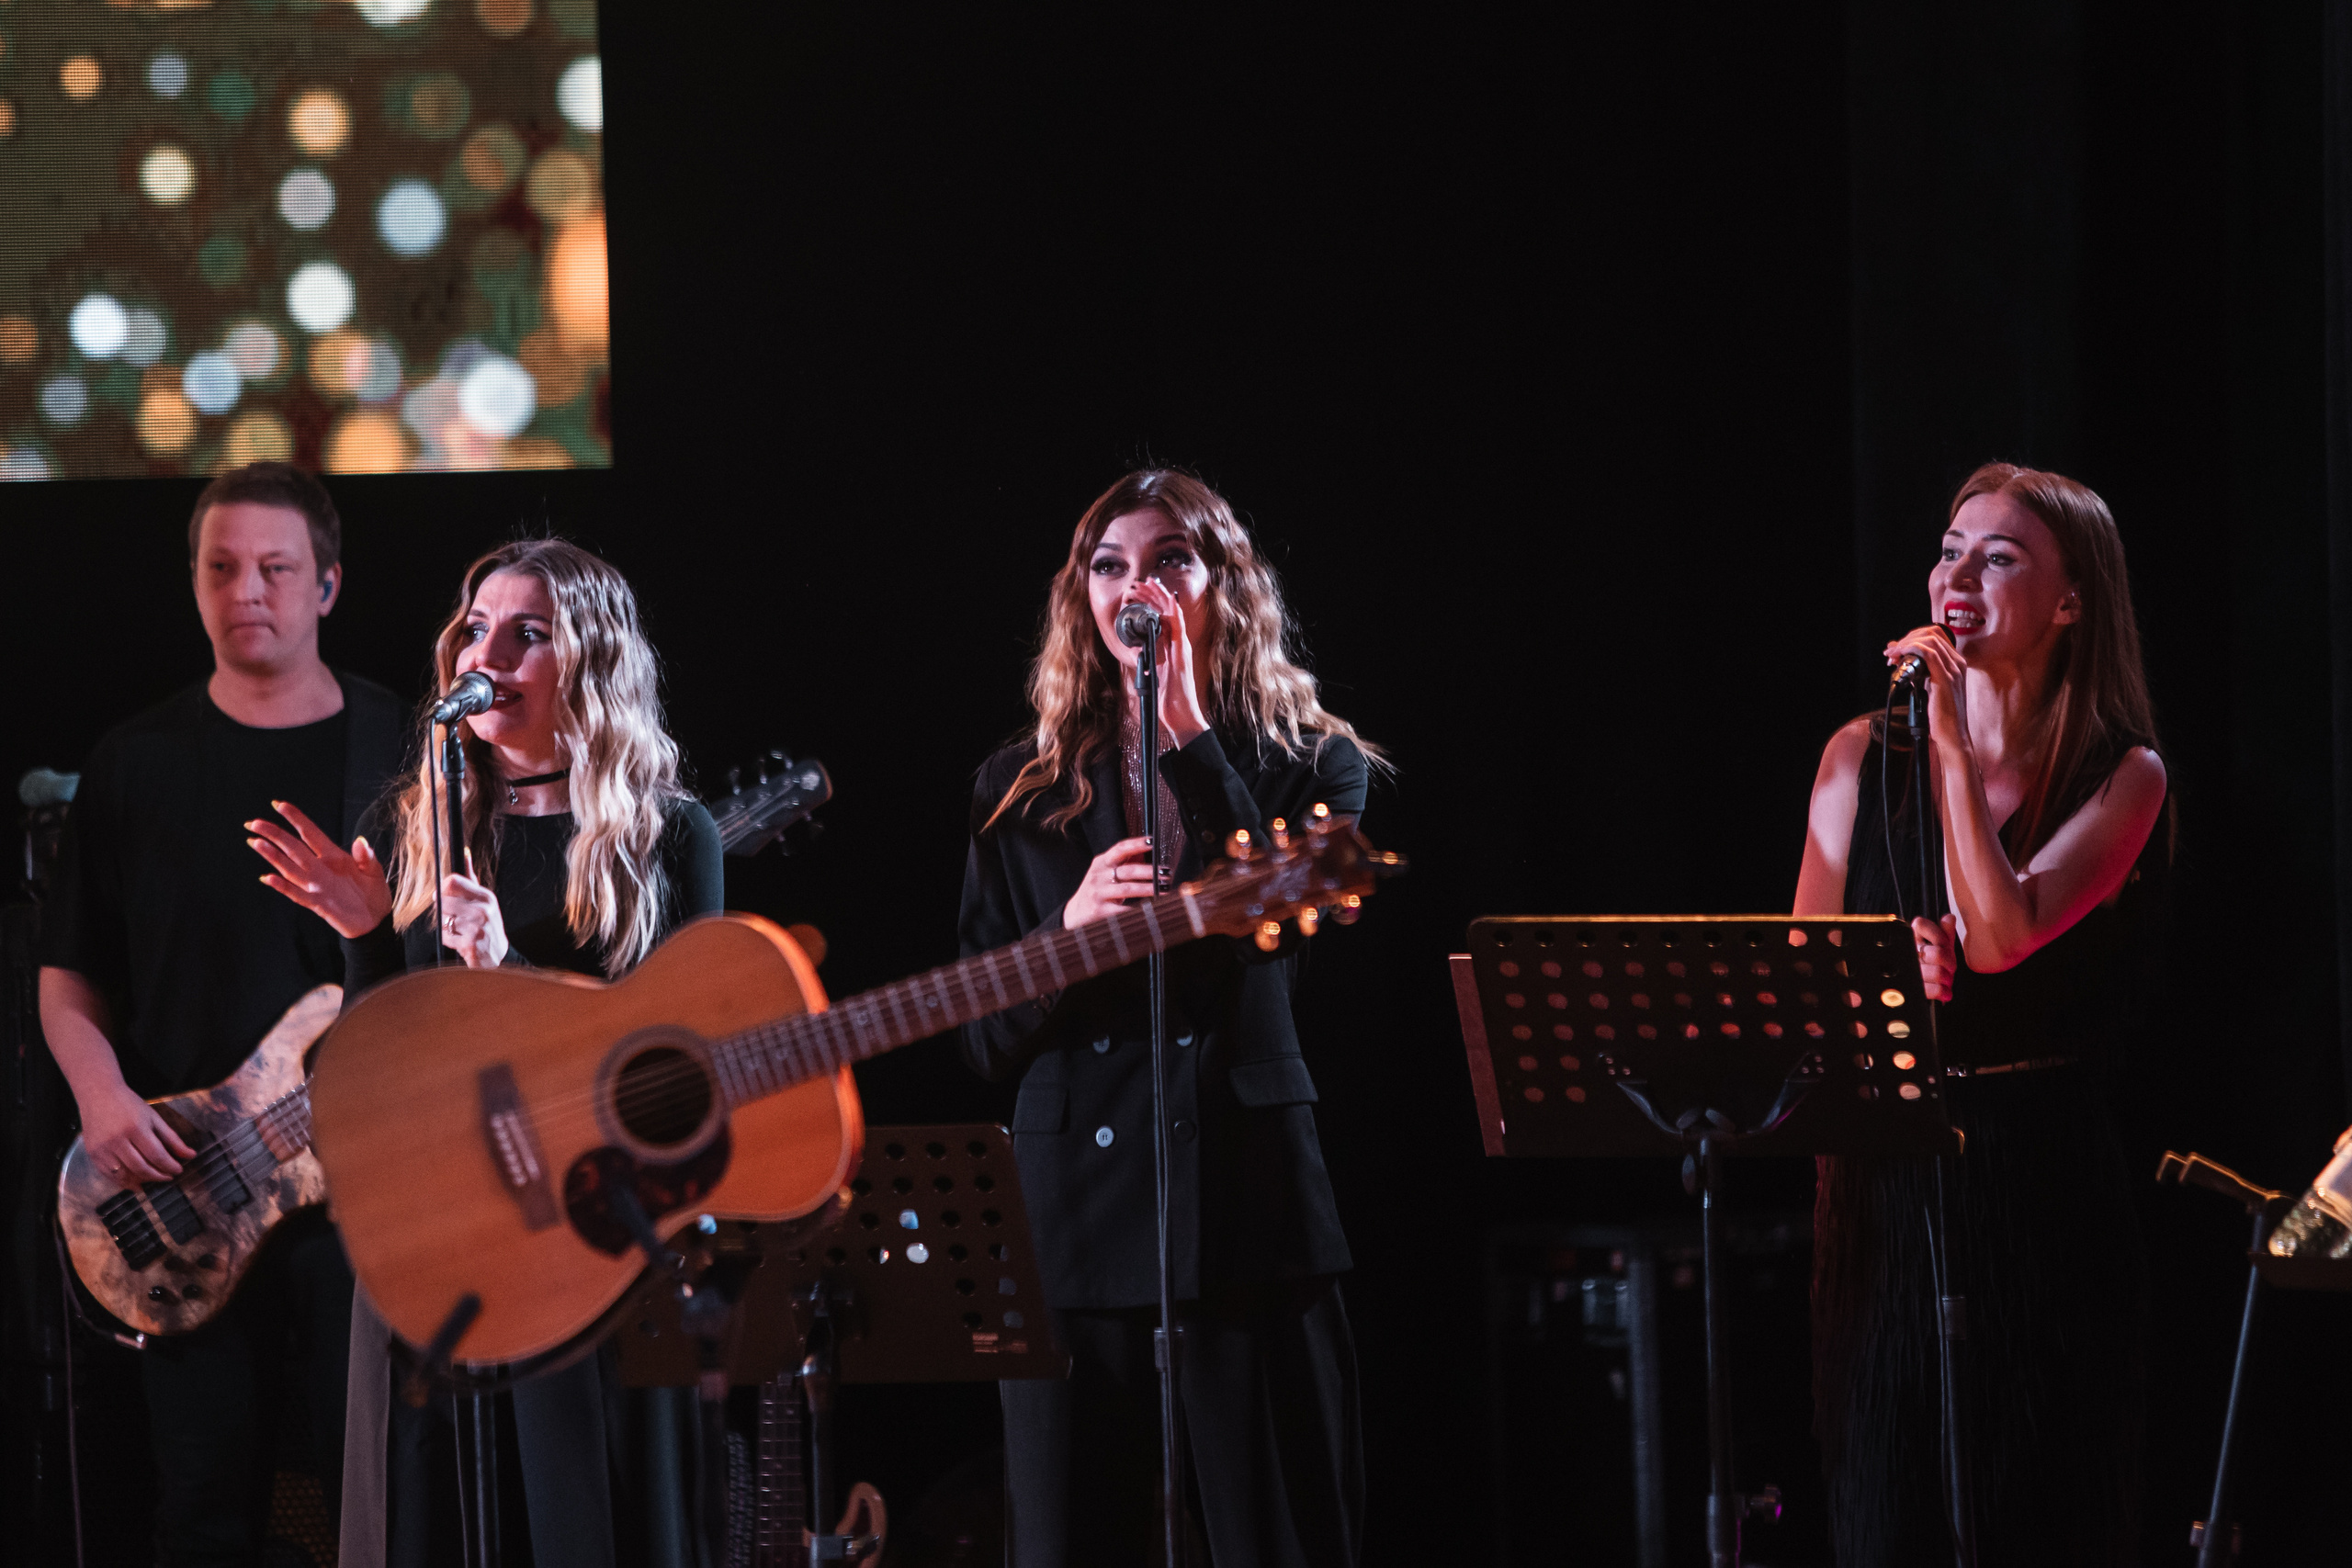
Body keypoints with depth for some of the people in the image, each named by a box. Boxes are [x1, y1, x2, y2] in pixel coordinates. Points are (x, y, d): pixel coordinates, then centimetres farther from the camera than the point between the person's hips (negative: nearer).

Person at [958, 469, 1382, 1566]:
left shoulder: (1313, 763, 8)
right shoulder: (1024, 790, 12)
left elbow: (1297, 919, -13)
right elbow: (984, 1037, 8)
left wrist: (1191, 734, -13)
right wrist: (1071, 925, -11)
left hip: (1247, 1200, -2)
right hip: (1073, 1217, 2)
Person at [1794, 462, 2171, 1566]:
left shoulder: (2121, 774, -3)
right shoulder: (1862, 756, 7)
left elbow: (2003, 936, -18)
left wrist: (1956, 745, -15)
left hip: (2039, 1185, -3)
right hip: (1884, 1184, 3)